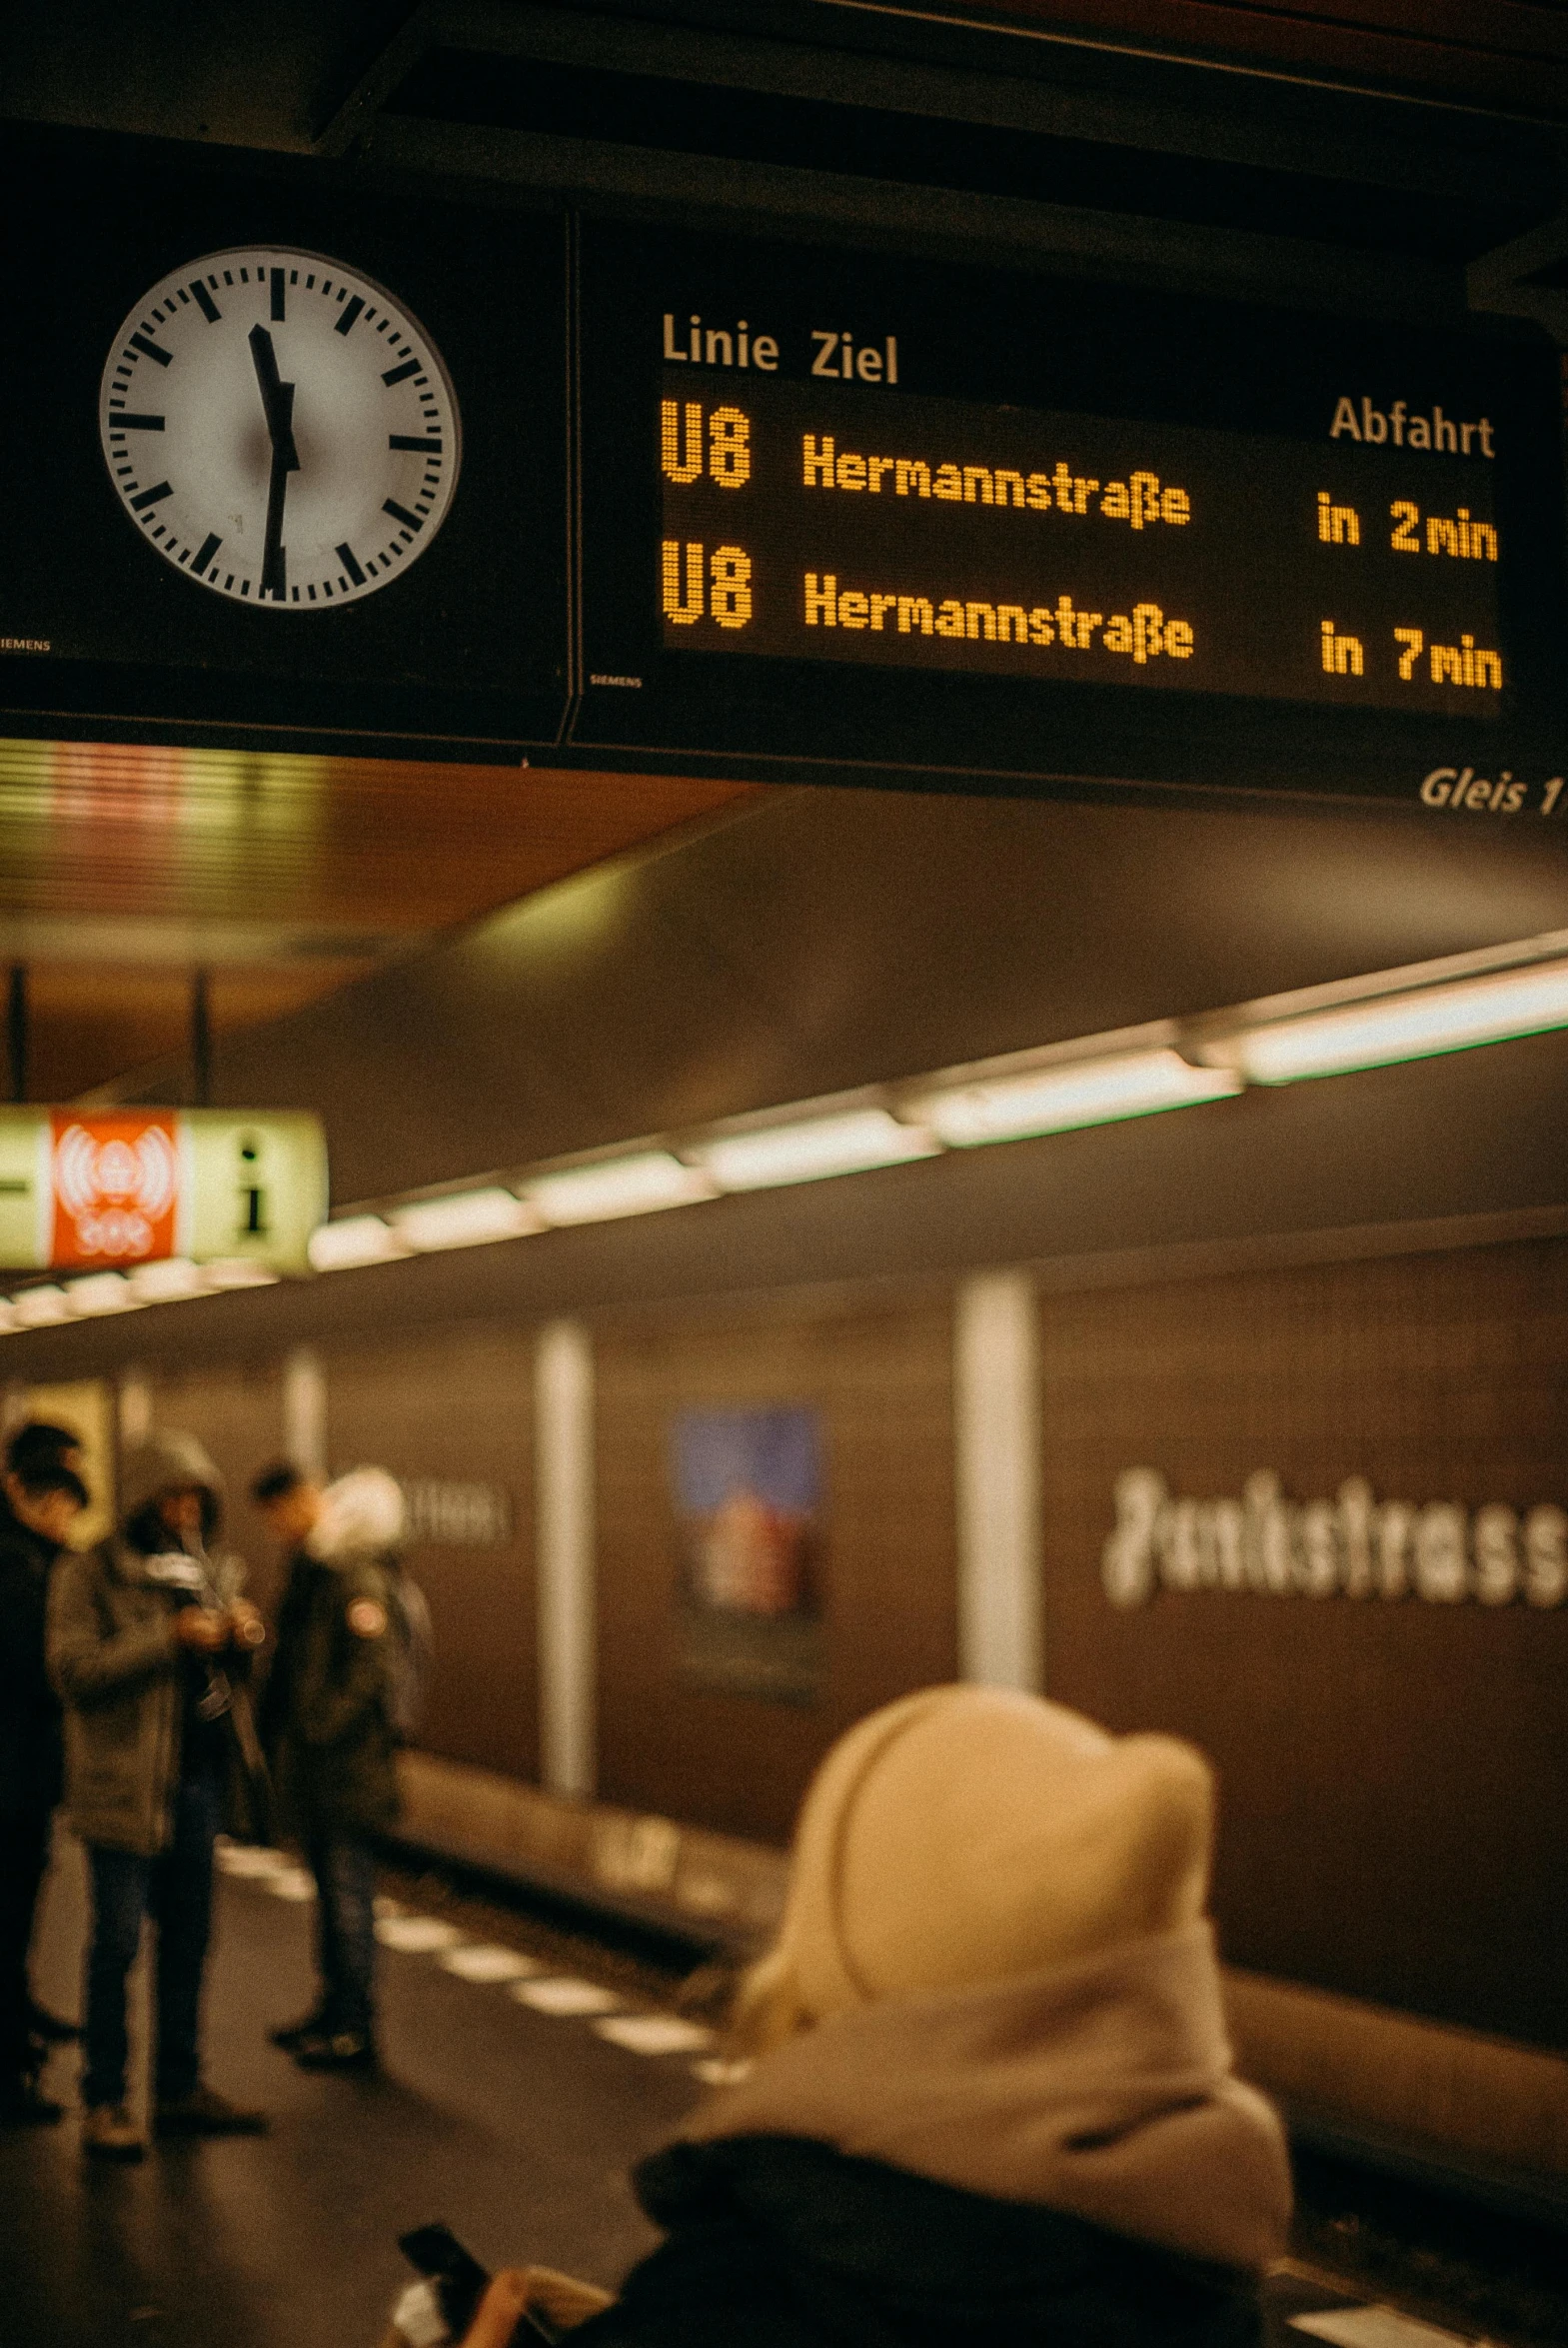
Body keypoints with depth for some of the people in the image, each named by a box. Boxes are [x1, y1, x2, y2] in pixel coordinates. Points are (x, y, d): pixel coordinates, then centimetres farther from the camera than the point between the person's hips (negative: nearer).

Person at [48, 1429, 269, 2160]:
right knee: (117, 1942, -4)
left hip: (198, 1776, 6)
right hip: (126, 1783, -6)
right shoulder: (88, 1577, -4)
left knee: (189, 1937, 11)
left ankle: (180, 2087, 21)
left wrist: (245, 1637, -1)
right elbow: (72, 1671, -15)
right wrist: (169, 1640, -22)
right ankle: (104, 2101, 5)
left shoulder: (217, 1573, 14)